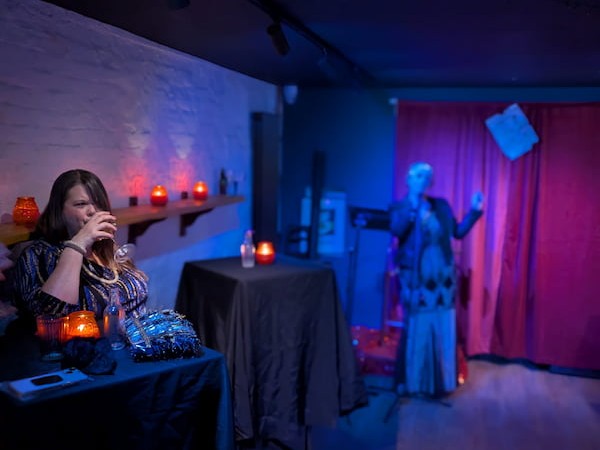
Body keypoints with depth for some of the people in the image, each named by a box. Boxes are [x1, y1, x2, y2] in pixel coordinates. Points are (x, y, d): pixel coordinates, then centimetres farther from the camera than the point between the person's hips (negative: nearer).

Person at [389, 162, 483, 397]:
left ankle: (438, 381, 22)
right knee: (417, 328, 2)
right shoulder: (400, 207, -2)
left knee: (443, 329, 8)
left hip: (442, 276, 4)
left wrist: (475, 211, 1)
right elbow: (396, 231, -21)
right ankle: (411, 381, 15)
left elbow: (457, 232, 9)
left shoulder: (441, 205, 9)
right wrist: (413, 205, -25)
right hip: (415, 277, -4)